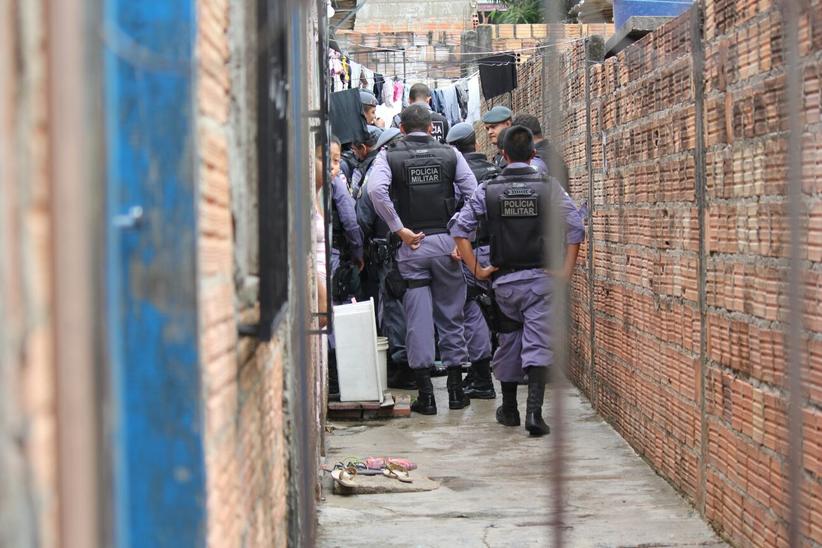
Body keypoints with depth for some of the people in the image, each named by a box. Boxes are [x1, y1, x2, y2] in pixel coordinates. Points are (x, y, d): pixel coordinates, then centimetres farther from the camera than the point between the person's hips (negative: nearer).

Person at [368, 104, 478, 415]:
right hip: (447, 242, 1)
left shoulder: (388, 156, 0)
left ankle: (425, 395, 4)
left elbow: (376, 190, -17)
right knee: (451, 315, 11)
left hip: (411, 245, -1)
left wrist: (398, 229, -12)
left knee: (418, 319, 3)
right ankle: (456, 390, 15)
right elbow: (473, 193, -3)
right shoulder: (450, 154, 4)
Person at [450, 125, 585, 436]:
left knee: (508, 343, 18)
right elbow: (575, 228, -10)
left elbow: (459, 229, -3)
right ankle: (534, 411, -16)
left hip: (505, 280, 2)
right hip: (541, 279, -2)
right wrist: (565, 271, -5)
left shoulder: (488, 190, 0)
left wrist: (477, 269, 1)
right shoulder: (549, 187, -3)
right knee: (538, 346, -2)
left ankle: (509, 410, 28)